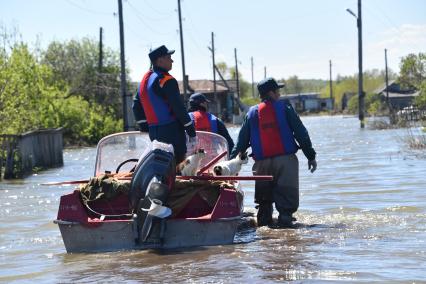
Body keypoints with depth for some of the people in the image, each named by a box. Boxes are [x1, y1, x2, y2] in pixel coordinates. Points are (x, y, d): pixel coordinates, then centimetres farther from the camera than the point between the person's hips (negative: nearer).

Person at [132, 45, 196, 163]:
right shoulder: (167, 81, -13)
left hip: (153, 132, 9)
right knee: (178, 163, -9)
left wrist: (145, 127, 23)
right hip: (171, 131, -9)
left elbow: (137, 106, 19)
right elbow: (179, 109, -15)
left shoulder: (145, 79, 14)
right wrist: (192, 133, -10)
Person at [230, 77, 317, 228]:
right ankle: (285, 219, -13)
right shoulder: (284, 108, 2)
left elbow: (242, 140, 11)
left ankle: (264, 221, 12)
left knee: (264, 197, 14)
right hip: (285, 159, -3)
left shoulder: (252, 113, 11)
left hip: (262, 162, 3)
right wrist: (311, 156, 4)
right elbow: (301, 133, 0)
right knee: (286, 193, -3)